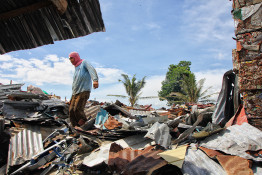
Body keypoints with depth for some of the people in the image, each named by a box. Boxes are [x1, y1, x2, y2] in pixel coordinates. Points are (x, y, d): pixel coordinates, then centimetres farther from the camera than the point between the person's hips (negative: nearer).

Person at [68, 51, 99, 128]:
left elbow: (91, 70, -14)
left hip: (84, 91, -8)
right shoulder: (76, 69, 29)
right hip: (75, 93, 8)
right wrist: (71, 98, 24)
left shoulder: (84, 63, 7)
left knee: (77, 109, -20)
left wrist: (95, 80, -36)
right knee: (71, 111, -6)